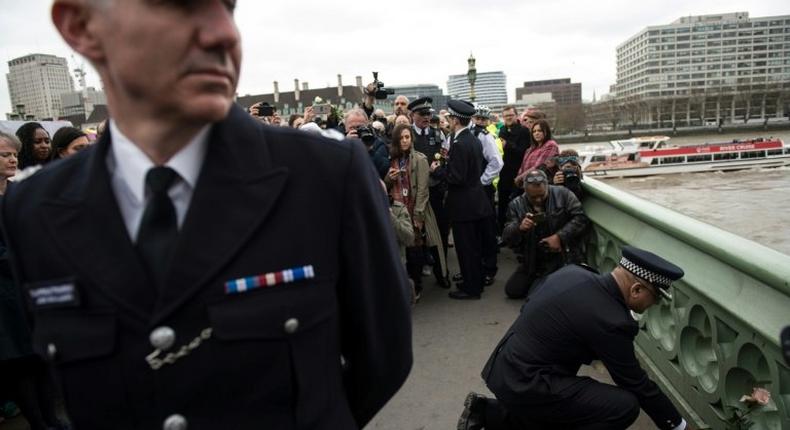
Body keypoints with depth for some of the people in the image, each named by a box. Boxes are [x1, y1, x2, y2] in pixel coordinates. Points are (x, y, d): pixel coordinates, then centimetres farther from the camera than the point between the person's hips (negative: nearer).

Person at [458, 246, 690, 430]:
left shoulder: (573, 272, 1)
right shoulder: (611, 322, -21)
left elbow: (527, 309, 14)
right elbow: (636, 383, -8)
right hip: (525, 385, -9)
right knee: (625, 405, -9)